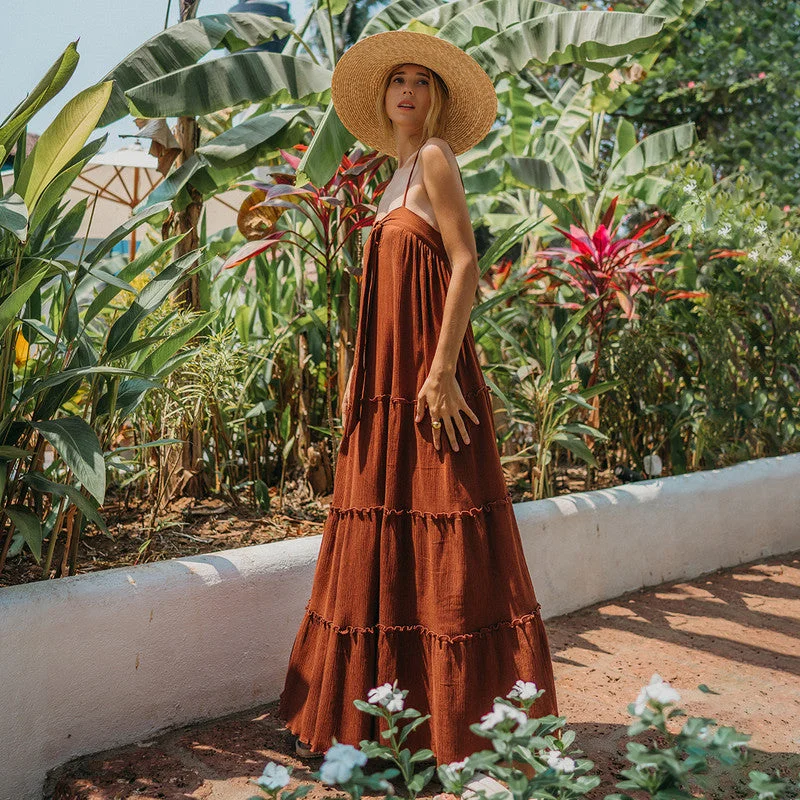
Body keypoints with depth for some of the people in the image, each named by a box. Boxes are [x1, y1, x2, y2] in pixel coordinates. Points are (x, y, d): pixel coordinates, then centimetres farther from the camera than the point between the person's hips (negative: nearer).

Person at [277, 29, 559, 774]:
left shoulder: (435, 159, -4)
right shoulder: (400, 177, 20)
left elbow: (466, 265, -13)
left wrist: (442, 372, -20)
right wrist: (359, 377, 17)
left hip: (425, 375, -9)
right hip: (388, 380, 9)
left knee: (436, 538, -5)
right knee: (388, 537, 9)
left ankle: (461, 718, 5)